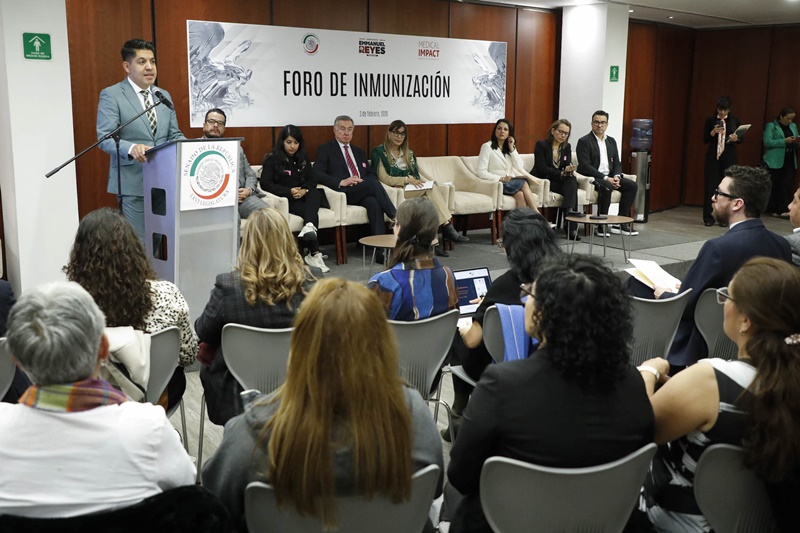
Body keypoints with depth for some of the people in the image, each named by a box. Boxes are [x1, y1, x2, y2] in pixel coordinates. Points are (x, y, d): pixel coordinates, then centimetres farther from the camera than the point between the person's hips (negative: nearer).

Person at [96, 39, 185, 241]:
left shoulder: (164, 95, 16)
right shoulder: (111, 95, -3)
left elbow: (174, 135, 15)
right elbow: (105, 138, -12)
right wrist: (131, 148, -32)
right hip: (133, 183, -6)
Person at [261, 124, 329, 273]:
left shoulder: (304, 158, 17)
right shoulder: (272, 159, 2)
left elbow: (312, 180, 11)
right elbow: (266, 183, -6)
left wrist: (304, 190, -13)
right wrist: (289, 192, -18)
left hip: (303, 196, 4)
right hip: (283, 199, -4)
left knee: (315, 193, -31)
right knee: (310, 212, -30)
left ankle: (309, 227, -53)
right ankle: (314, 253, -33)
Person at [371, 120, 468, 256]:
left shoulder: (408, 153, 25)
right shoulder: (379, 152, 5)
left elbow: (416, 175, 23)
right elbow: (384, 178, -6)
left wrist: (417, 181, -3)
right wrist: (407, 179, -16)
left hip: (413, 190, 5)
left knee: (428, 198, -33)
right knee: (431, 189, -30)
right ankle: (447, 227, -35)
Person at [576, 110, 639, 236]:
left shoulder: (611, 141, 17)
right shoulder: (584, 141, -4)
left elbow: (617, 163, 15)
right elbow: (585, 166, -15)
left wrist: (616, 176, -9)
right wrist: (605, 178, -21)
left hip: (610, 177, 7)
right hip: (592, 178, -7)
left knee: (632, 185, -13)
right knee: (606, 187, -36)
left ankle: (620, 223, -11)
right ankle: (600, 225, -28)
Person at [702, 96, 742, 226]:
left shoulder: (735, 121, 6)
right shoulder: (710, 120, 2)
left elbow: (741, 139, 11)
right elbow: (705, 139, 1)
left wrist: (736, 139, -11)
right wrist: (713, 132, -17)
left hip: (729, 157, 1)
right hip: (713, 156, -1)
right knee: (710, 186, -3)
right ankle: (708, 217, 3)